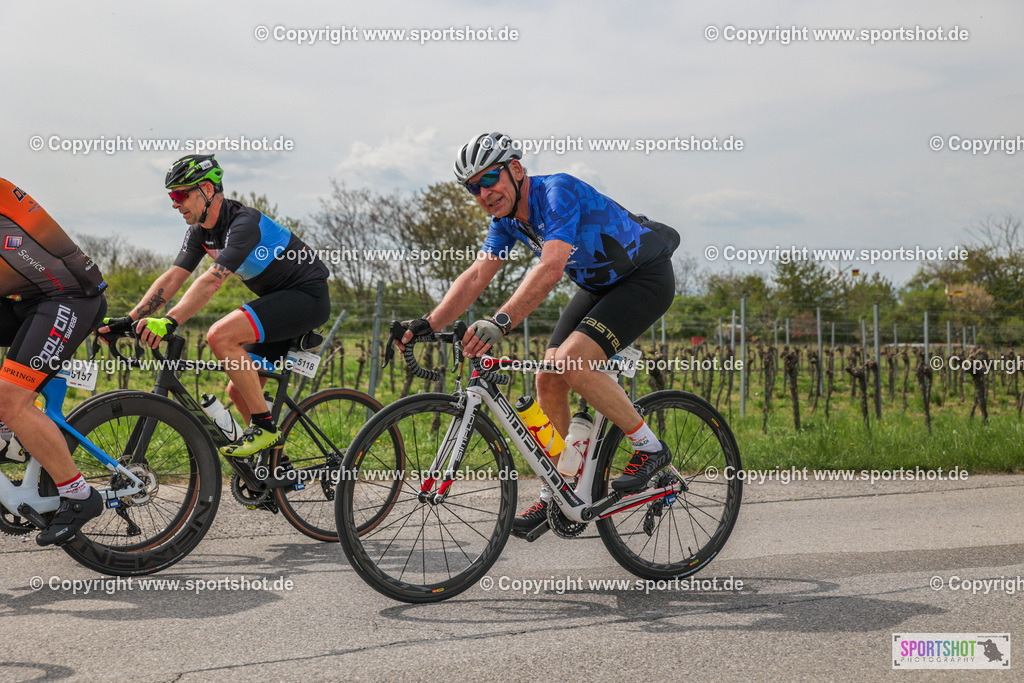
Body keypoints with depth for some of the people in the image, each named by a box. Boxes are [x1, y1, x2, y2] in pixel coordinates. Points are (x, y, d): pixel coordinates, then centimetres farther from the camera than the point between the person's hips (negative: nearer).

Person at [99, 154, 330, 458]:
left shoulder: (244, 223, -25)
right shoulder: (201, 231, 4)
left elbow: (211, 281, -37)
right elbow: (171, 279, 1)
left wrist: (168, 322, -47)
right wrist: (128, 321, -10)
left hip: (308, 297, -10)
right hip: (279, 299, 10)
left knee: (220, 336, -27)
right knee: (239, 391, 5)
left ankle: (264, 426, -17)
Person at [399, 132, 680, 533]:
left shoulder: (558, 192, -28)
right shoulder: (507, 219, -2)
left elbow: (551, 268, -41)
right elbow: (477, 275, -6)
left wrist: (500, 322, -51)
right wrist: (429, 324, -19)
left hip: (647, 278, -9)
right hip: (599, 285, 9)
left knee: (571, 362, -25)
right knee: (548, 378, -2)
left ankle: (650, 448, -9)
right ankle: (556, 493, 10)